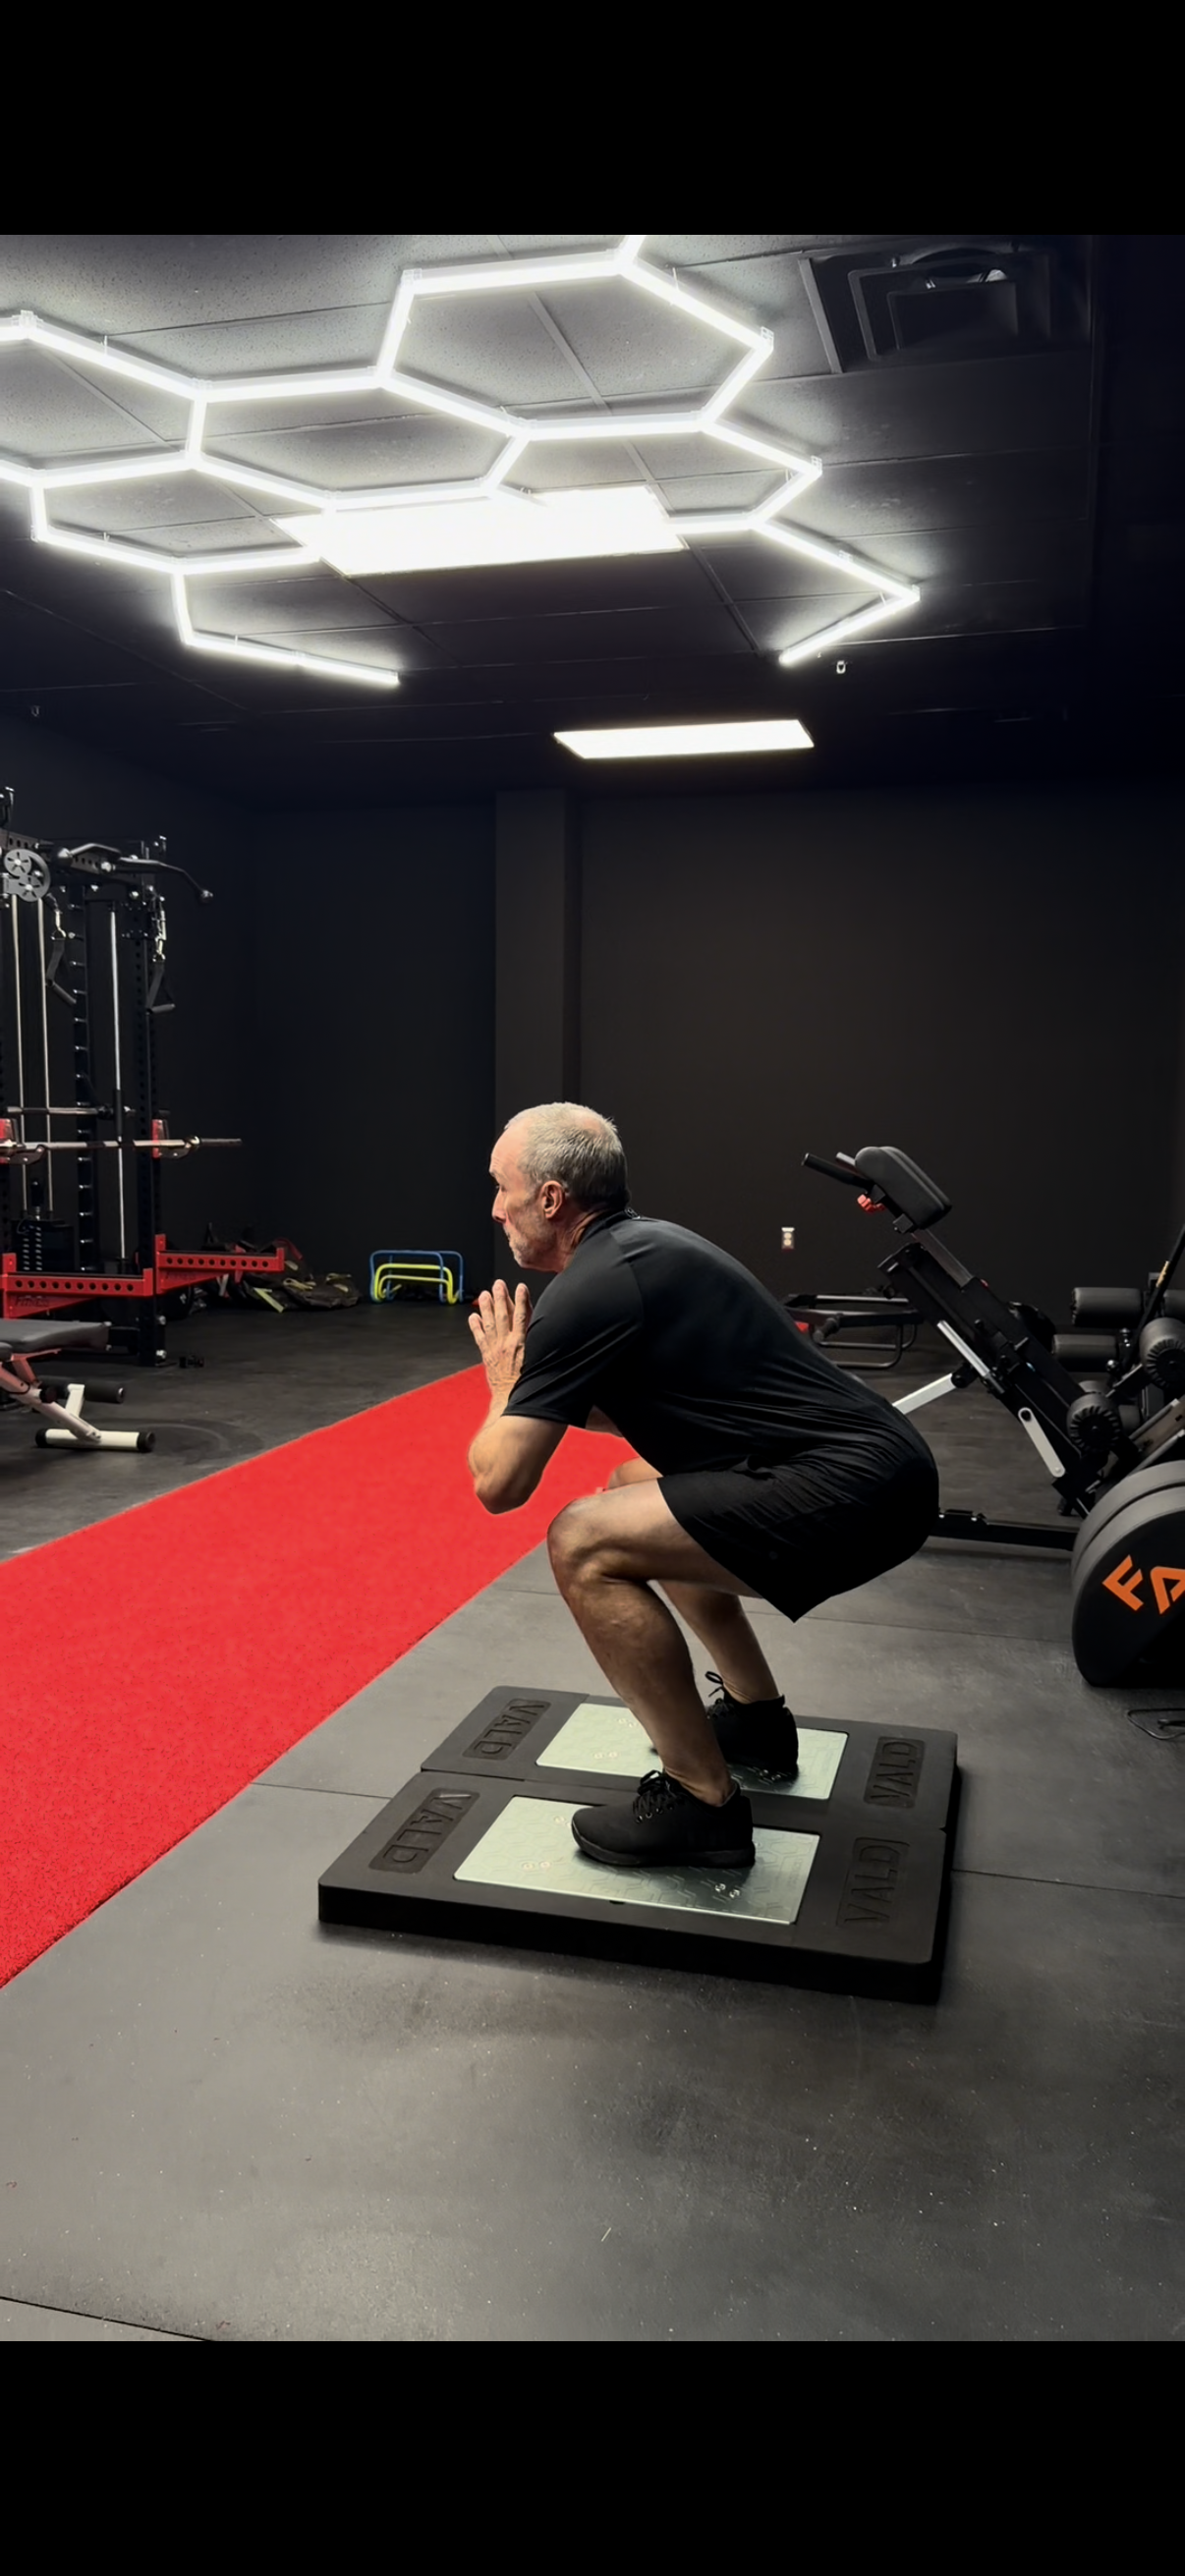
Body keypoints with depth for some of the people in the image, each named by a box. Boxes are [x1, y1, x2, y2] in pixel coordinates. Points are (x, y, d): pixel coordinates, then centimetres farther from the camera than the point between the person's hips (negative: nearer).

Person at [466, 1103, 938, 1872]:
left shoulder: (587, 1291, -13)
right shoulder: (644, 1245, 17)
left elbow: (498, 1484, -12)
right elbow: (627, 1409, 34)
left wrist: (505, 1386, 7)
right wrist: (537, 1387, 18)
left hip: (852, 1490, -10)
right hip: (871, 1466, 11)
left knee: (585, 1544, -16)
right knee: (637, 1490, 27)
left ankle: (702, 1803, -5)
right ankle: (756, 1719, 34)